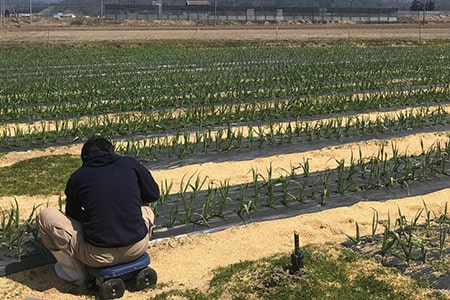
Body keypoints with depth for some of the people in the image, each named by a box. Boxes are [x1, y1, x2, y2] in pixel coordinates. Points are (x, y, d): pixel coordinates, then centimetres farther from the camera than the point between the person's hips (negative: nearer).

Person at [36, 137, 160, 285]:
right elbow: (154, 194, 17)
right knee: (145, 207, 34)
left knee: (45, 216, 12)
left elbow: (72, 216, 20)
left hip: (99, 256, -3)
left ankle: (73, 270, 14)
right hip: (138, 248, 3)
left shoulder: (77, 177, 6)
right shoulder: (130, 163, 6)